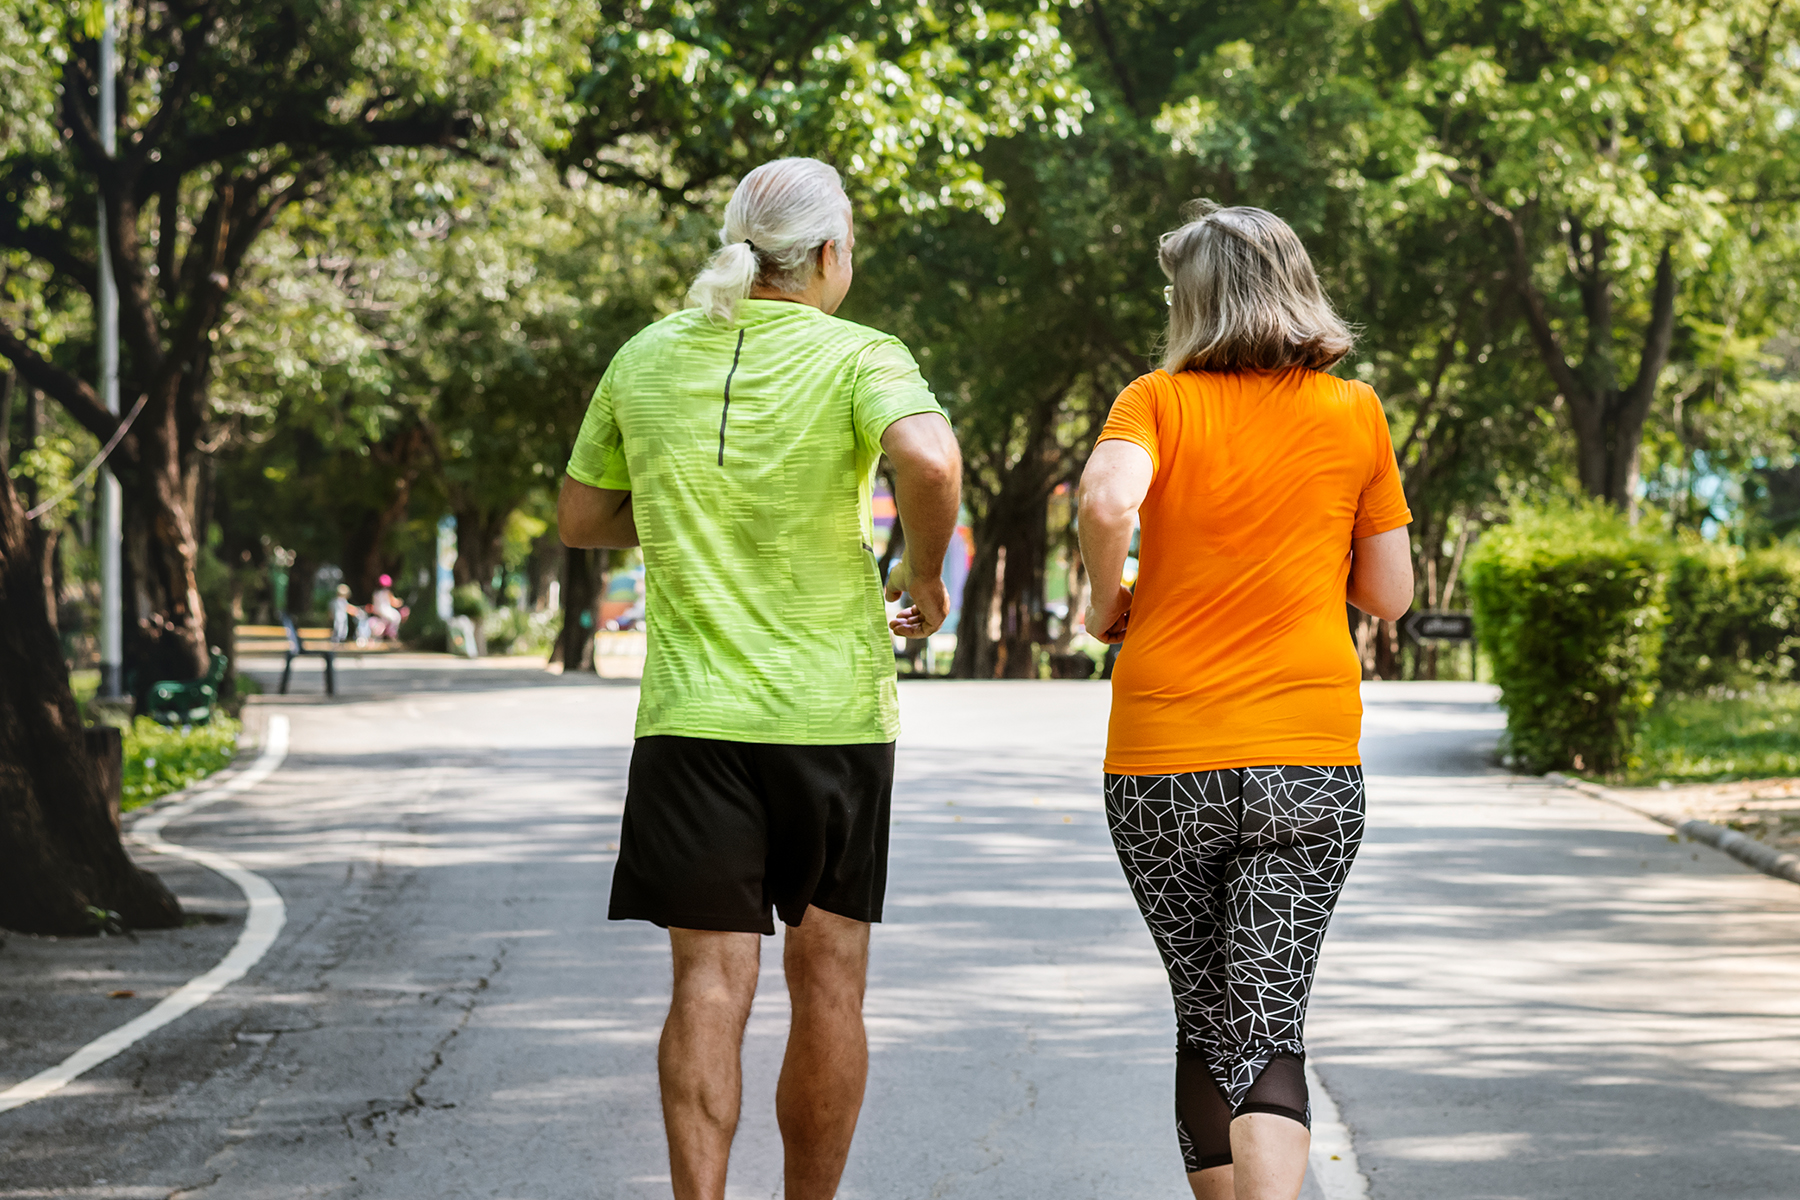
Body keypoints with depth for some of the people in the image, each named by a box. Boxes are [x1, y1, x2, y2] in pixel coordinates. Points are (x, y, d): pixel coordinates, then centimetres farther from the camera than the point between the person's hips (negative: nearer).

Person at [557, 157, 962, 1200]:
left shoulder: (648, 358, 6)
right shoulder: (858, 357, -7)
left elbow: (580, 518, 14)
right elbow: (930, 459, -26)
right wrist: (926, 573, -10)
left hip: (693, 717, 2)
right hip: (834, 710, -2)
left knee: (711, 983, -2)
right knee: (828, 982, 10)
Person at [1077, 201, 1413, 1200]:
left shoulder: (1159, 400, 0)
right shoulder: (1355, 414, 6)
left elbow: (1107, 499, -21)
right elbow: (1390, 595, 9)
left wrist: (1107, 603, -2)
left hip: (1160, 761, 0)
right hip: (1310, 757, 0)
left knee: (1208, 1026, 14)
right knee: (1269, 1031, -3)